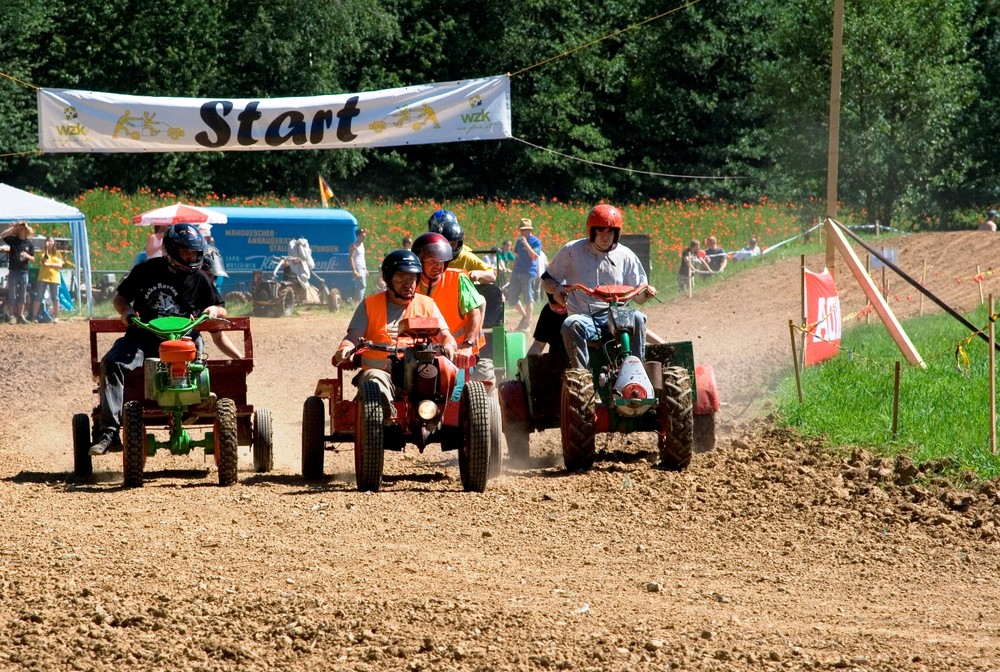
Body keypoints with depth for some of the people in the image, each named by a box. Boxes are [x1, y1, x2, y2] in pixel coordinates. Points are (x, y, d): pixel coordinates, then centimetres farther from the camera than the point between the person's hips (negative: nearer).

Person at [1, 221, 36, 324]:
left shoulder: (29, 244, 5)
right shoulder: (13, 240, 0)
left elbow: (33, 259, 8)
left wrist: (27, 256, -13)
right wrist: (13, 228, -16)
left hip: (24, 272, 2)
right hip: (13, 271, -2)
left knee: (22, 295, 6)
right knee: (12, 294, -1)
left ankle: (20, 315, 13)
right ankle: (11, 315, 3)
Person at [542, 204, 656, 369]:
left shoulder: (625, 256, 11)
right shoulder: (572, 251, 6)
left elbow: (638, 297, 16)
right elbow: (547, 279, 15)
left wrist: (646, 292, -9)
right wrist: (557, 289, -9)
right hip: (583, 317, -2)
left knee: (637, 318, -31)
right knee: (571, 325, -37)